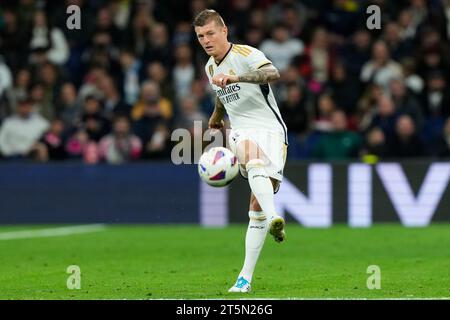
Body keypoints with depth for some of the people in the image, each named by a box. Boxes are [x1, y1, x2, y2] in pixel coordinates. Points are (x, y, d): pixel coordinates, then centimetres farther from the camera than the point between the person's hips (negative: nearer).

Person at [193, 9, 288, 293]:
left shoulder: (247, 55, -8)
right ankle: (274, 219, -59)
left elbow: (272, 74, -30)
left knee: (258, 205, -17)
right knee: (253, 159, -36)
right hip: (242, 133, 4)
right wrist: (216, 117, 57)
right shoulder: (210, 68, 16)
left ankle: (246, 277, -10)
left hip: (271, 130, -4)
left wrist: (234, 77, -43)